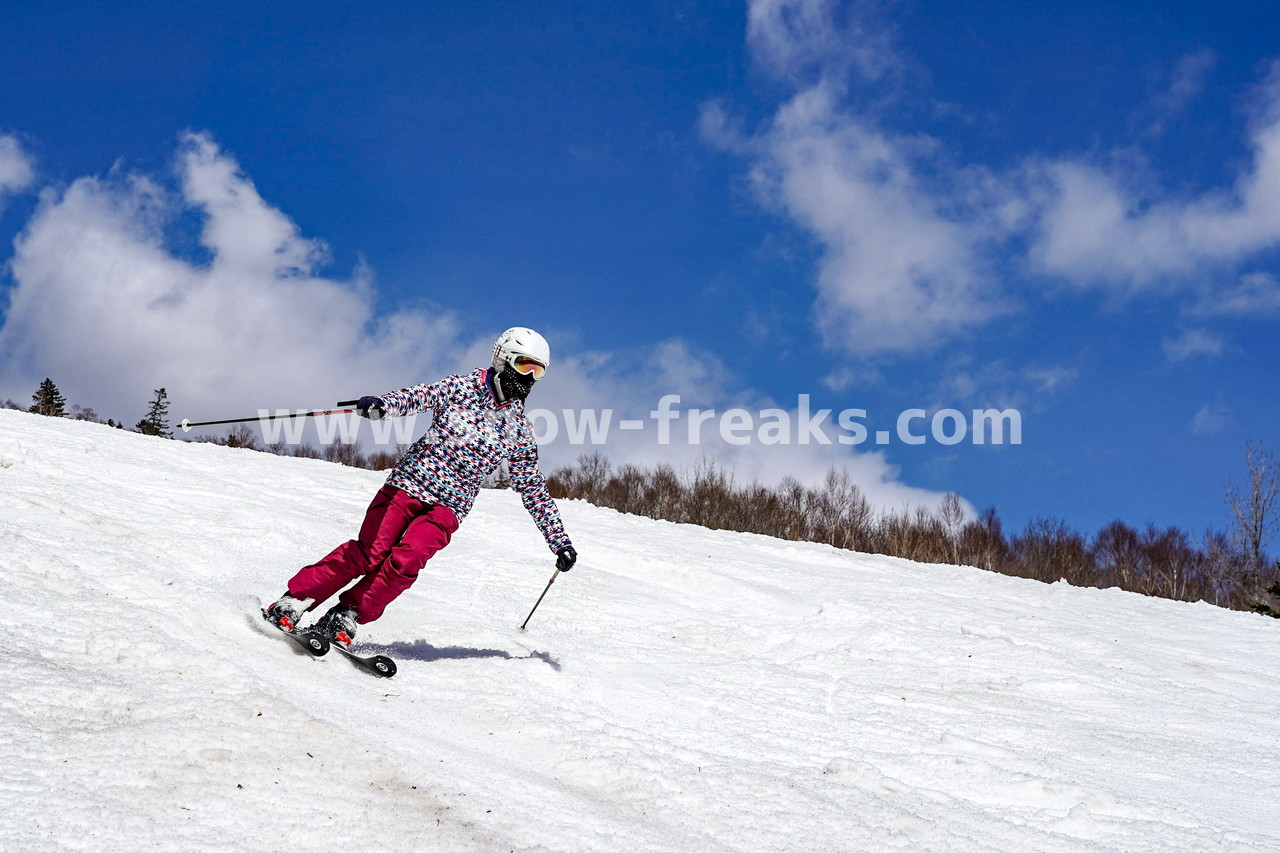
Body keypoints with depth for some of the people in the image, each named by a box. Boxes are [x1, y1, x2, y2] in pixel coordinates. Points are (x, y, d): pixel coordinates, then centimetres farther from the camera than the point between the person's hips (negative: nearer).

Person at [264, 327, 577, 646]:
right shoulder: (462, 387, 0)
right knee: (370, 554, -15)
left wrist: (560, 540, 14)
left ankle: (344, 619, -13)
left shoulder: (520, 429, 8)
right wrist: (383, 404, -38)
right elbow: (418, 396, -15)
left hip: (449, 506, 2)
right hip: (410, 482, -2)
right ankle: (291, 603, -7)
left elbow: (534, 489, 15)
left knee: (405, 563, -21)